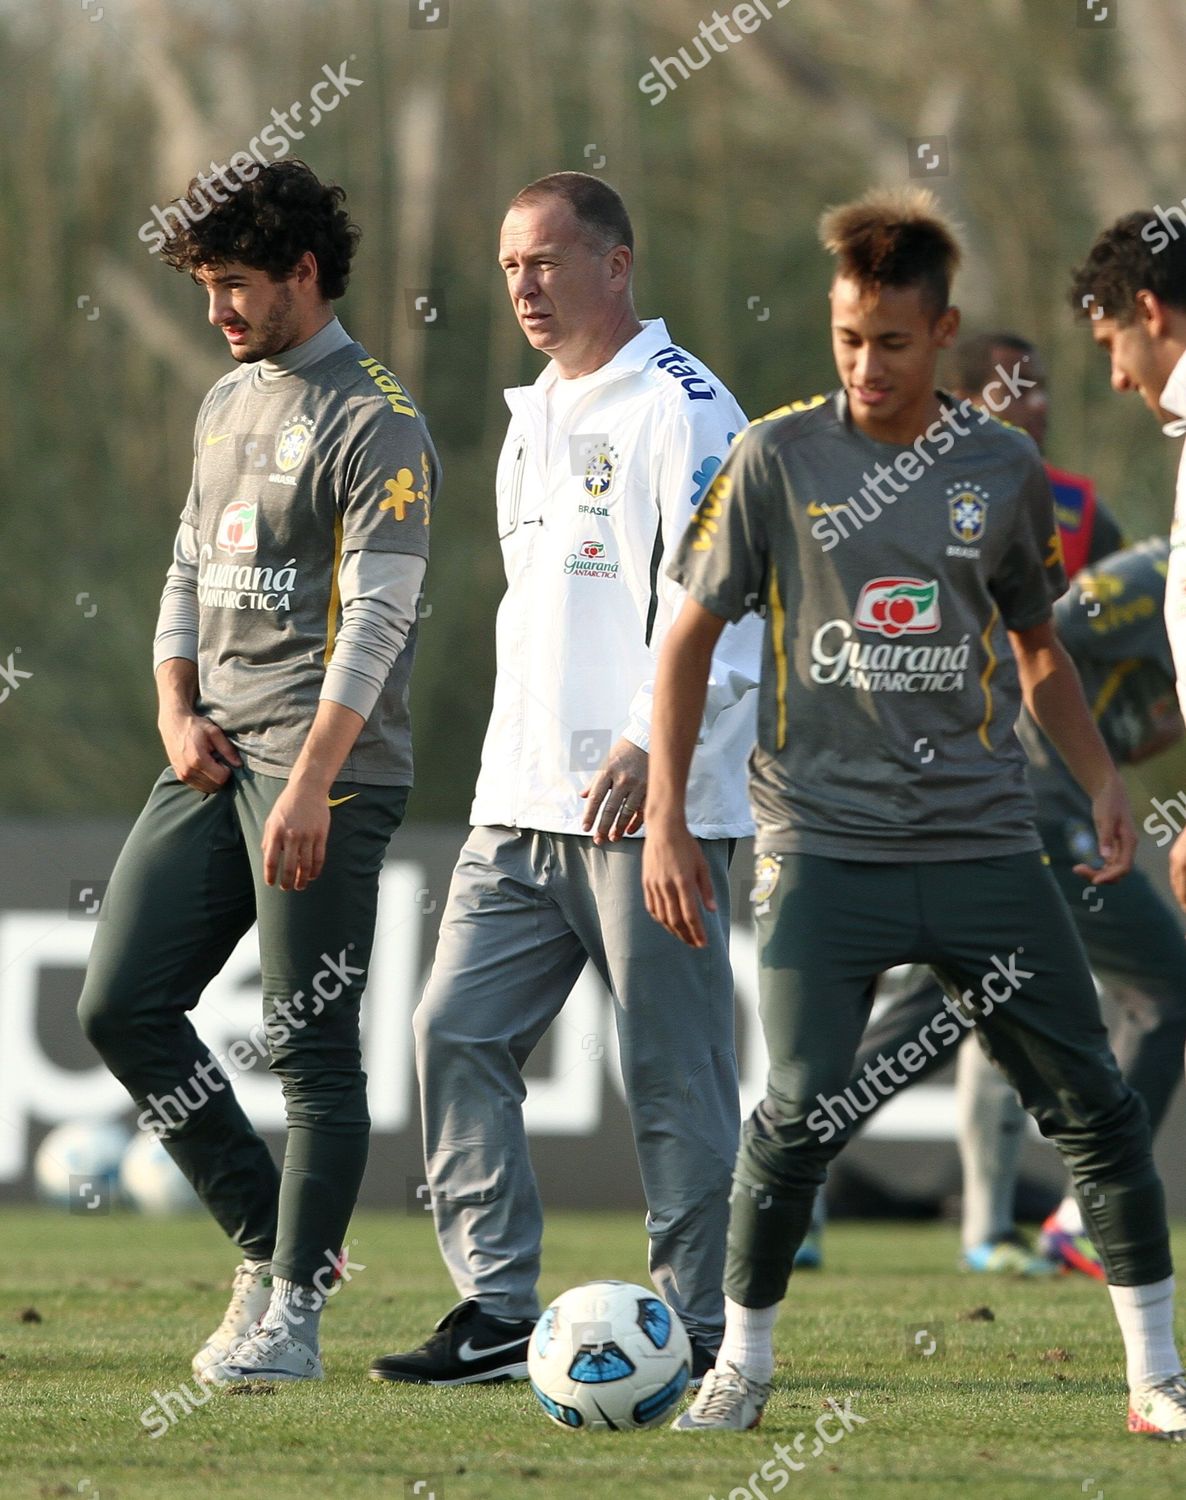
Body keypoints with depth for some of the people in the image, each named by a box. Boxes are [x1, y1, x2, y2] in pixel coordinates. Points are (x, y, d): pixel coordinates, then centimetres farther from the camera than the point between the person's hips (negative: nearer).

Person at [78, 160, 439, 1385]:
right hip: (212, 759, 8)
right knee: (122, 1005, 3)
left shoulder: (376, 426, -9)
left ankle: (292, 1311, -2)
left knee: (309, 1046, -7)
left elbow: (376, 618, -15)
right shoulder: (227, 403, 17)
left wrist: (309, 782, -22)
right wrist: (177, 712, 6)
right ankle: (269, 1243, 14)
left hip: (326, 770, -8)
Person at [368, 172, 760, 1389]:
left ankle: (693, 1325, 4)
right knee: (459, 1030, 0)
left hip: (651, 803, -8)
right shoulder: (534, 416, 20)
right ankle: (498, 1312, 4)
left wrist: (652, 742, -26)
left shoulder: (682, 409, -8)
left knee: (672, 1072, -4)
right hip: (523, 805, 8)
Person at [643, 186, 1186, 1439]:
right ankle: (741, 1363, 7)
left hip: (982, 842, 3)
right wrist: (665, 821, -2)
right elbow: (690, 639, 4)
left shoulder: (1004, 468, 7)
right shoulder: (779, 457, -1)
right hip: (824, 847, -2)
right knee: (801, 1108, -12)